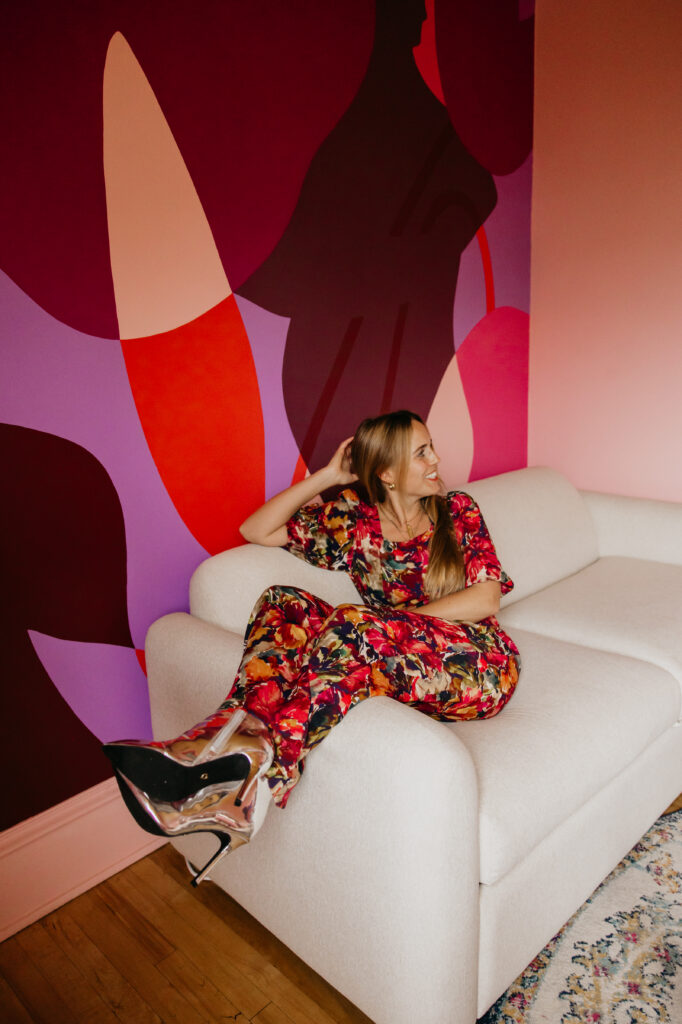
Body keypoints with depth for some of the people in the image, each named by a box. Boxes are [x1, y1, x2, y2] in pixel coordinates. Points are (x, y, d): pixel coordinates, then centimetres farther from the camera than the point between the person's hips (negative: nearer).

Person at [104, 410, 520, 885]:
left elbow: (485, 599, -3)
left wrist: (399, 621, -12)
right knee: (285, 602, -20)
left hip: (477, 664, -2)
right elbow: (256, 530, 8)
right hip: (400, 670, 3)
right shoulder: (353, 517, 11)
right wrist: (328, 476, 3)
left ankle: (262, 759, -43)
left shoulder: (458, 510, 8)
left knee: (354, 624, -33)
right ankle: (249, 729, -43)